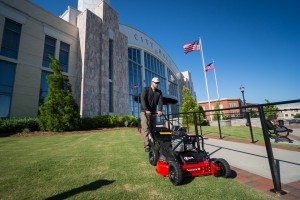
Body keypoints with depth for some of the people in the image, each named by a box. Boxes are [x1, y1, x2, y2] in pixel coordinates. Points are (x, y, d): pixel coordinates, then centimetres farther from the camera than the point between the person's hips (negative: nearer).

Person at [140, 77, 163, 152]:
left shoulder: (159, 92, 9)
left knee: (153, 129, 3)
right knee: (145, 129, -11)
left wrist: (160, 110, -23)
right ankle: (146, 146, -12)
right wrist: (146, 110, -30)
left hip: (153, 112, 5)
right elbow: (143, 100, -17)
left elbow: (160, 102, -4)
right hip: (144, 112, -4)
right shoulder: (145, 89, -3)